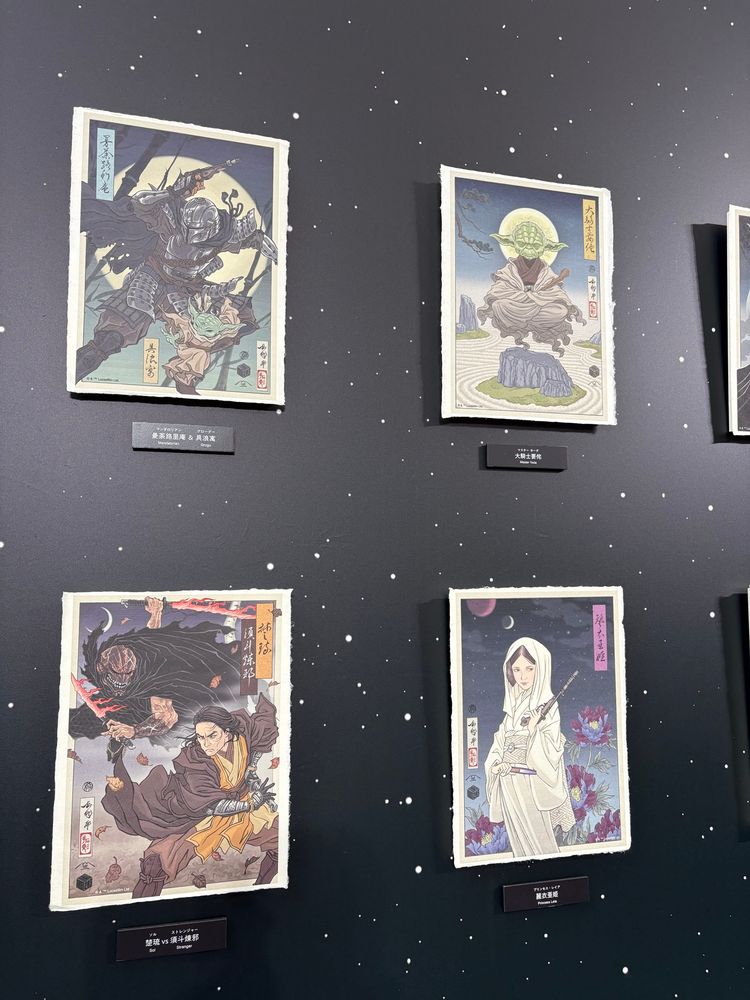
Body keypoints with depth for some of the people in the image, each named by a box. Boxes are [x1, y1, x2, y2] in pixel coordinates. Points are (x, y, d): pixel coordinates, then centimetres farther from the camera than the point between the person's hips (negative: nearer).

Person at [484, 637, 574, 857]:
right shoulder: (513, 702, 5)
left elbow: (550, 753, -16)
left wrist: (533, 729, -31)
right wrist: (495, 764, -3)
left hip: (531, 782, -6)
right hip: (508, 780, 6)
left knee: (538, 837, 6)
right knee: (517, 835, 16)